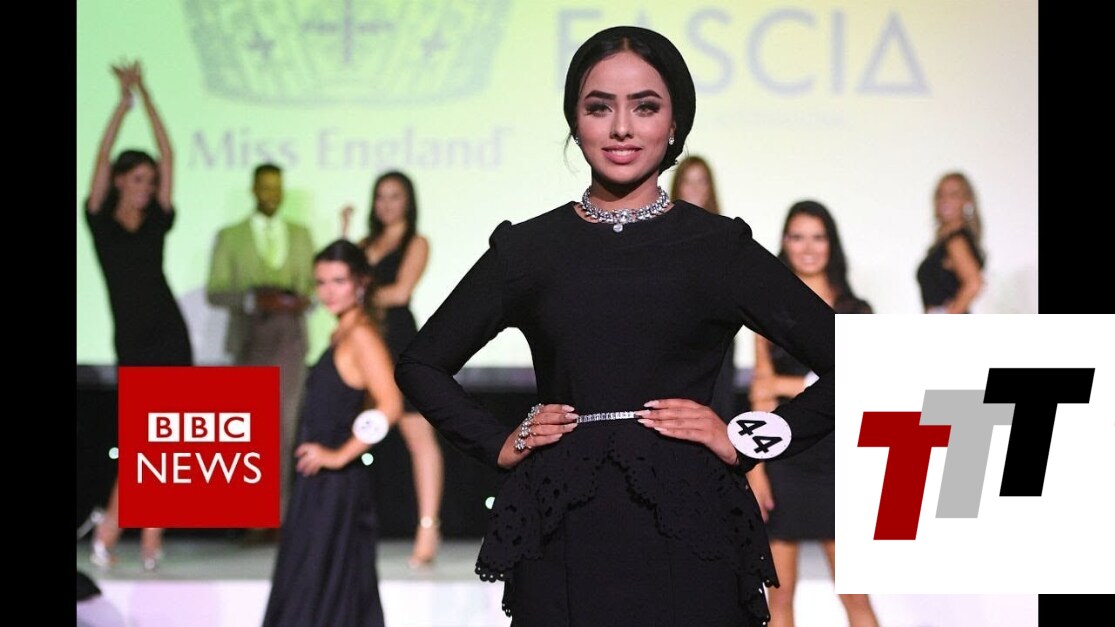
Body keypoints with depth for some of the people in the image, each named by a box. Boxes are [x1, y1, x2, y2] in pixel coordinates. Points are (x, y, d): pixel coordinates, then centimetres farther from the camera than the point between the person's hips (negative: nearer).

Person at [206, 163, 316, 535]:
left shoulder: (300, 235, 17)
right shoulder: (231, 237, 9)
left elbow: (314, 282, 18)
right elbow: (215, 292, 2)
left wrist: (304, 299, -5)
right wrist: (254, 299, -15)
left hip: (291, 339, 1)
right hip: (250, 340, -1)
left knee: (285, 428, -6)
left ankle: (279, 515, -4)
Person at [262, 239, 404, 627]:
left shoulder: (361, 335, -14)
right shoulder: (340, 334, 13)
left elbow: (390, 405, -26)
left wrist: (341, 455, -21)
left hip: (336, 488, -9)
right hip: (318, 485, 9)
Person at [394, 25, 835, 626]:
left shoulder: (720, 247, 2)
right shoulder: (528, 249, 7)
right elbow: (420, 365, 18)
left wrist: (745, 442, -4)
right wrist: (498, 444, 5)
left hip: (686, 537, -1)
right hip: (561, 544, 1)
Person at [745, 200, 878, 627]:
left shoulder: (856, 312, 6)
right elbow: (761, 396, 2)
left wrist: (787, 385, -9)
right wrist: (755, 468, -6)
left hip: (837, 460, 0)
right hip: (782, 459, 1)